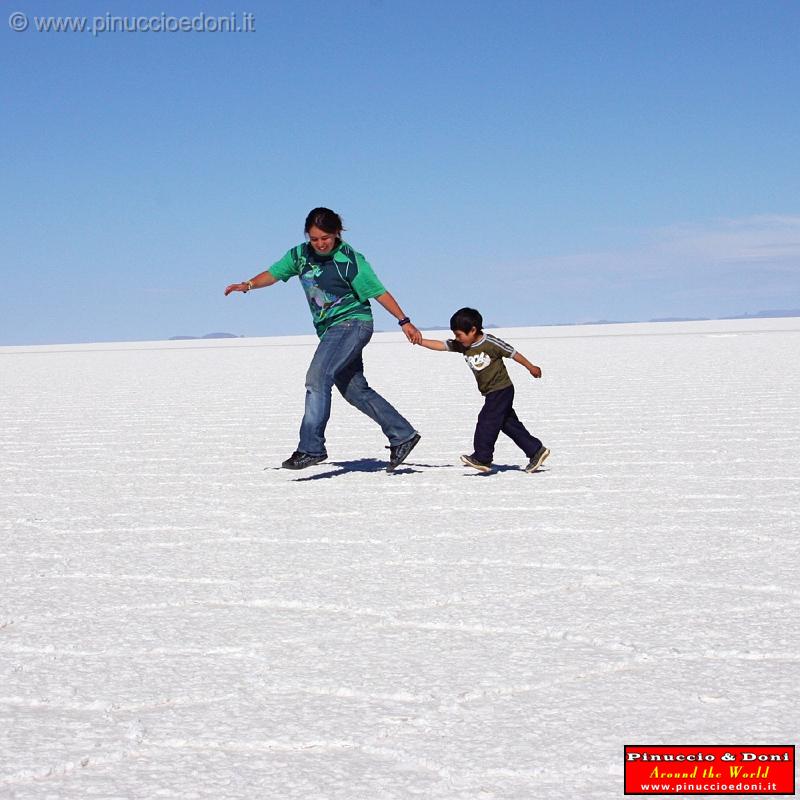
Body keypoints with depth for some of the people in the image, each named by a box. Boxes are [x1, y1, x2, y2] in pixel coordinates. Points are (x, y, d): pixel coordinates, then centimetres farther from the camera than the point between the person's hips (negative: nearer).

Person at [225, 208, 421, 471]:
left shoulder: (349, 260, -13)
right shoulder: (300, 255, 4)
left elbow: (378, 292, -10)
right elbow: (274, 273, 8)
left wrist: (404, 322, -10)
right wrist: (248, 285, -11)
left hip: (352, 323, -7)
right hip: (329, 330, 7)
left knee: (317, 377, -23)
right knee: (354, 390, 9)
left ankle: (311, 447, -26)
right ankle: (402, 436, 20)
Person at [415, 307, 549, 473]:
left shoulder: (491, 343, -17)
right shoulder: (462, 345, 2)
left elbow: (512, 353, -8)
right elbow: (440, 345, -1)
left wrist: (531, 367, 2)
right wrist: (420, 341, -13)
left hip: (501, 389, -8)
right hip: (491, 393, 8)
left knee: (486, 421, -11)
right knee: (509, 424, 9)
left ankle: (481, 458, -6)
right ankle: (536, 450, 14)